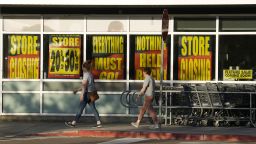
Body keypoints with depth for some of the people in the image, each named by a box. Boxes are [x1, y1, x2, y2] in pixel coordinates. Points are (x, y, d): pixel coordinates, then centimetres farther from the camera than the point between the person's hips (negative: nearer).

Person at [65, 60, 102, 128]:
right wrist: (77, 90, 28)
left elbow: (84, 85, -22)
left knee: (80, 108, -3)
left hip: (87, 93, -9)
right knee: (93, 108, 8)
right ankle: (99, 123, 4)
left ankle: (73, 123, 3)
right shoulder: (90, 74, 15)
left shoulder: (86, 74, -13)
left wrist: (82, 94, -26)